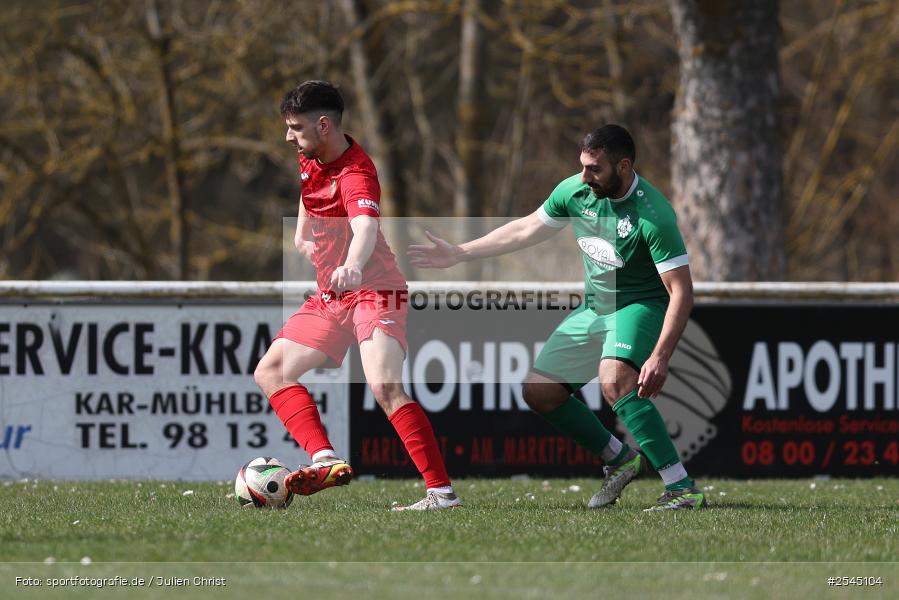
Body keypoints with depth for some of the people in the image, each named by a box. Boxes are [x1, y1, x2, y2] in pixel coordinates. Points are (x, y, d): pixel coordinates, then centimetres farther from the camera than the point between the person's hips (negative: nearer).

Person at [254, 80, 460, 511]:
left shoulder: (355, 174, -26)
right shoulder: (309, 158, 1)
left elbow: (366, 227, -47)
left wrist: (353, 265, -66)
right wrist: (303, 230, 29)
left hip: (374, 290, -10)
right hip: (330, 296, 10)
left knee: (385, 387, -26)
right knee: (271, 373, 4)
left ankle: (441, 491, -25)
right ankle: (326, 460, -12)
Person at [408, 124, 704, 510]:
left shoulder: (652, 215, -28)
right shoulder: (575, 191, -8)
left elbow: (681, 291, -29)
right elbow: (527, 229, 11)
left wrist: (660, 357, -38)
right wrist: (459, 254, 14)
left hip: (642, 305, -8)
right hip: (594, 308, 8)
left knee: (615, 380, -35)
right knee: (539, 391, 4)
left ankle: (682, 487, -33)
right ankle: (618, 460, 23)